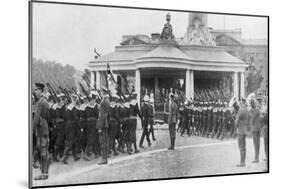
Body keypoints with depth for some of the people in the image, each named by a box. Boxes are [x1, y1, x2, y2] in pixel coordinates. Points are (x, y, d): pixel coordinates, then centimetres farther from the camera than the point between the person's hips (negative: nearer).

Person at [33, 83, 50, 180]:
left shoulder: (41, 102, -13)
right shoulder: (45, 101, 18)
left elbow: (37, 116, -18)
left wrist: (32, 128, -17)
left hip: (41, 129, -10)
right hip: (44, 128, 10)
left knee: (43, 151, -7)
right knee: (42, 150, 10)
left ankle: (44, 173, -4)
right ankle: (44, 172, 13)